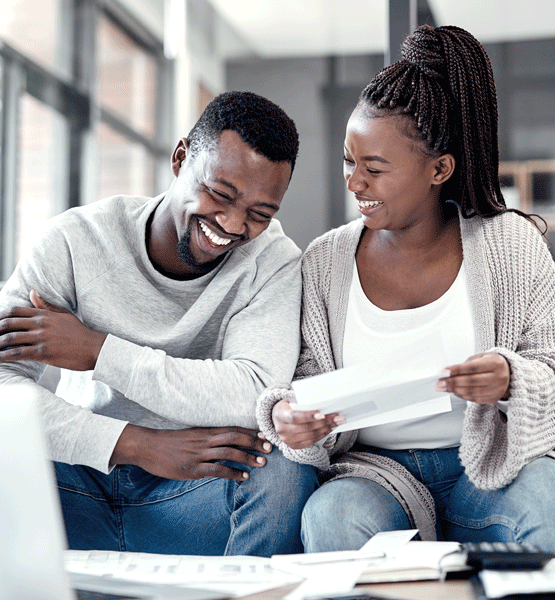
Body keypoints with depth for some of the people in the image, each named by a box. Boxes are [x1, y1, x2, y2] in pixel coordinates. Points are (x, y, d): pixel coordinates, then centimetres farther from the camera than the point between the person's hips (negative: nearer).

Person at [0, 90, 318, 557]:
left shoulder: (274, 261, -6)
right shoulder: (75, 240, -7)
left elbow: (255, 398, -22)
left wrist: (97, 351, -20)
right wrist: (138, 444, -29)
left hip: (192, 495, 0)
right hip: (80, 481, 0)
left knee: (285, 472, -30)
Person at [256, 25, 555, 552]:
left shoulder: (510, 244, -1)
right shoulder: (324, 263, 3)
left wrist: (511, 379, -23)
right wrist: (287, 419, -20)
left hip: (487, 462, 0)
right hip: (375, 469, 0)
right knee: (335, 517, -34)